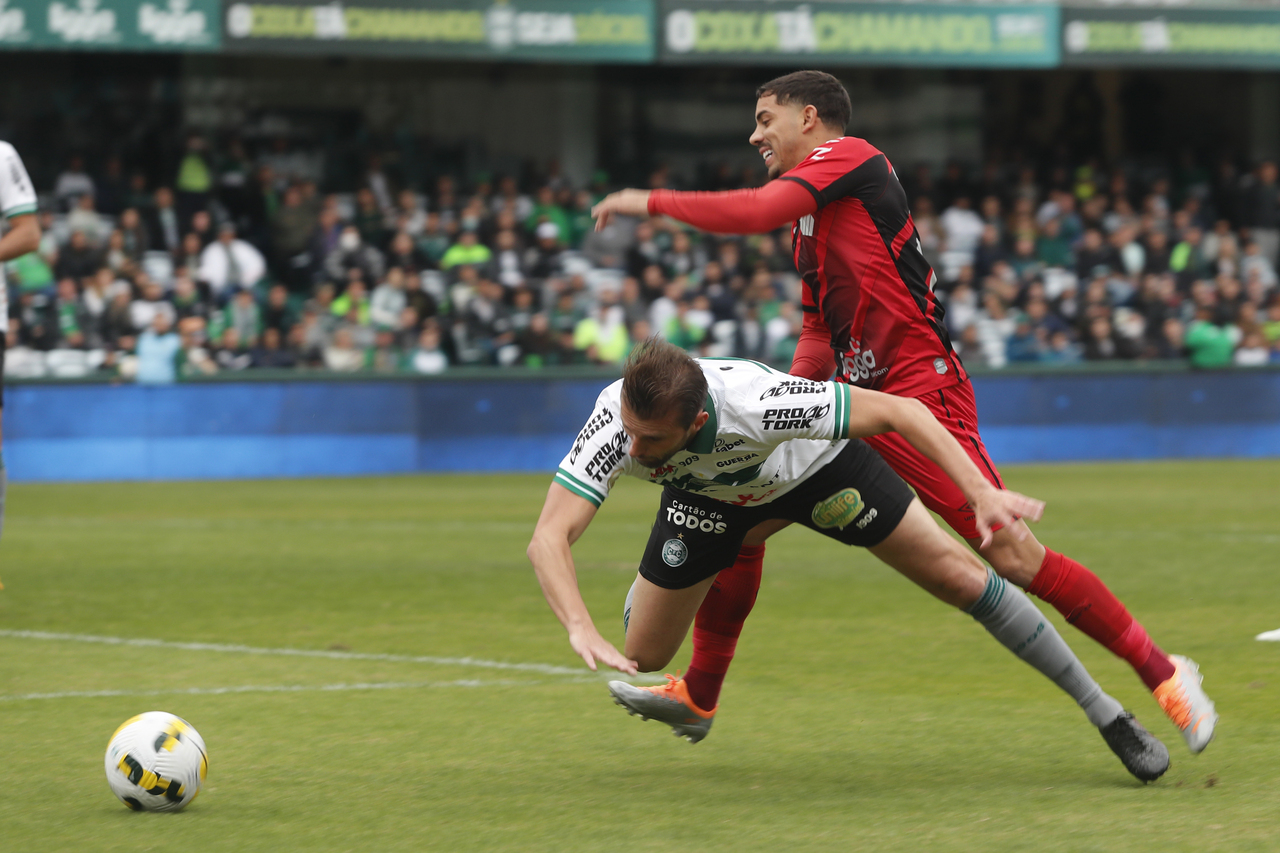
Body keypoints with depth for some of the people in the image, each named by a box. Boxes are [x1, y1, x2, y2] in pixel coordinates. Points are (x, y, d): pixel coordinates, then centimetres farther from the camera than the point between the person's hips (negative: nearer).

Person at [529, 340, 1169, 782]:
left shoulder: (754, 399, -45)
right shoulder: (617, 423, -40)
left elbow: (898, 411, -37)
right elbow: (548, 537, -45)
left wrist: (980, 492, -46)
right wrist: (581, 629, -62)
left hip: (814, 466, -2)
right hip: (708, 493, 2)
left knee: (958, 576, -8)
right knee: (643, 655, -2)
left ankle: (1103, 712, 8)